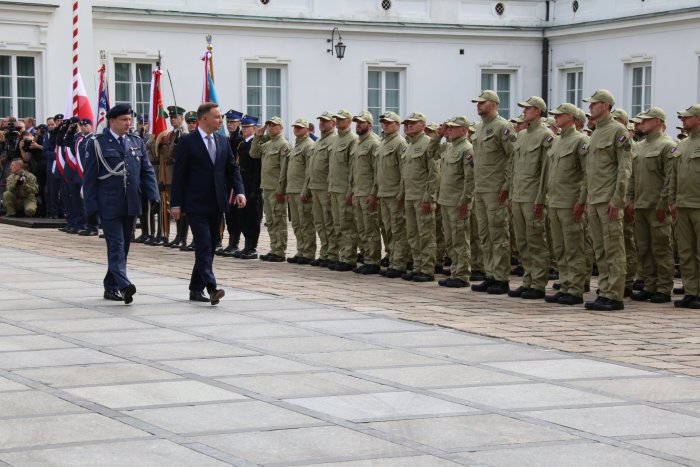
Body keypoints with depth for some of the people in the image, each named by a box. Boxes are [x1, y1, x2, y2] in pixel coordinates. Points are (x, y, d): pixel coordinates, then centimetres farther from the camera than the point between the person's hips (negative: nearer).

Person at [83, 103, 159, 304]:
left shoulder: (137, 142, 12)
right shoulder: (97, 144, -1)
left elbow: (147, 171, 12)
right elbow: (89, 177, -2)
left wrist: (154, 196, -1)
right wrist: (91, 205, -8)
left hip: (131, 204, 5)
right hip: (109, 205, -5)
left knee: (123, 246, 9)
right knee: (116, 246, -11)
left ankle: (111, 287, 19)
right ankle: (124, 285, -22)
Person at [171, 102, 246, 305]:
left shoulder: (223, 141, 11)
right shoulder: (187, 141, -6)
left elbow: (232, 169, 13)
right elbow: (179, 174, -6)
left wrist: (239, 191, -4)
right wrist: (176, 203, -9)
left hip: (217, 204, 6)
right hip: (196, 204, -6)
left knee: (209, 247, 10)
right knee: (204, 246, -13)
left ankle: (196, 289, 20)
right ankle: (211, 288, -21)